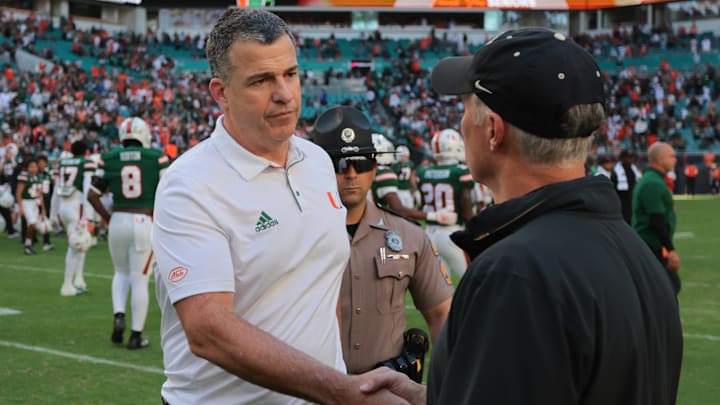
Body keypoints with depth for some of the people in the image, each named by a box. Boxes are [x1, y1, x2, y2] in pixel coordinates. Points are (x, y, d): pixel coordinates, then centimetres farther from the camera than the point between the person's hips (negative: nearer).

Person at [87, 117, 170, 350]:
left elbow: (93, 195, 3)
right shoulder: (156, 158, -3)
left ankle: (119, 315, 2)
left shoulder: (109, 159, 2)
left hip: (118, 221, 2)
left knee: (122, 272, 24)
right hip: (145, 222, -2)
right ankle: (136, 335, 7)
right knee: (140, 280, 5)